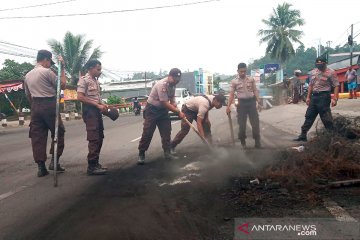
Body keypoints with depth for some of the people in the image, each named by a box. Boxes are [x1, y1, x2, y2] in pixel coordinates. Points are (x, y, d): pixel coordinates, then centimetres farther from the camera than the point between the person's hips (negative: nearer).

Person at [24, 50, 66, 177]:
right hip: (49, 105, -6)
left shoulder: (28, 75, 16)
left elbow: (28, 95, 20)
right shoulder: (47, 72, -6)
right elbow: (62, 85, -1)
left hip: (35, 106, 6)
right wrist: (62, 68, 3)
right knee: (58, 132, 6)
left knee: (38, 136, 5)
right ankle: (54, 161, 2)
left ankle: (41, 166, 6)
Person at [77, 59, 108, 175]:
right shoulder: (84, 80, -9)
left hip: (97, 110, 9)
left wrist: (103, 104, 6)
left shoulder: (96, 80, 16)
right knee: (94, 138, -10)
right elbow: (80, 97, -18)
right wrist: (97, 105, -19)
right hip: (89, 110, -9)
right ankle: (91, 167, -5)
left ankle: (95, 162, 23)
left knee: (99, 137, 12)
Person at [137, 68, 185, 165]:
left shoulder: (172, 85, 0)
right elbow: (165, 103, -28)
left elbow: (172, 101, 5)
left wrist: (177, 111, -14)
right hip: (152, 110, -8)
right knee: (147, 133, -5)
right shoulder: (162, 85, -27)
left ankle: (167, 153, 14)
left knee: (166, 132, 5)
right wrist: (178, 112, -23)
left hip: (163, 110, 8)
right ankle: (141, 154, 5)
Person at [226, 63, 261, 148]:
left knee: (255, 122, 2)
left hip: (251, 102, 2)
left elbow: (255, 91, 8)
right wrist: (228, 106, -8)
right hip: (241, 103, -1)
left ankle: (257, 142, 11)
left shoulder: (251, 79, 5)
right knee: (242, 124, 3)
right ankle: (242, 142, 19)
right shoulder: (234, 81, -1)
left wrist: (258, 102, 0)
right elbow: (232, 94, -1)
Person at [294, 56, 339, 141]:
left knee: (326, 118, -3)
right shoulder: (313, 72, 10)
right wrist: (308, 97, 13)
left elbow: (336, 86, -10)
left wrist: (334, 99, -18)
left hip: (324, 96, -6)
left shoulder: (331, 72, -8)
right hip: (314, 96, 7)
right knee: (309, 116, 10)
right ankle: (303, 135, 17)